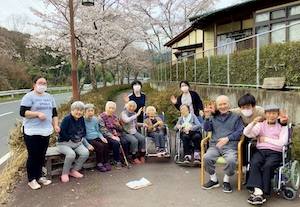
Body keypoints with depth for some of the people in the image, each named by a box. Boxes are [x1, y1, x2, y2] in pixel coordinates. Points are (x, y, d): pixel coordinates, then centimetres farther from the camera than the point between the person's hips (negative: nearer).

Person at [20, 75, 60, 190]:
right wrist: (38, 113, -23)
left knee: (42, 155, 12)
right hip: (31, 132, -6)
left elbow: (54, 113, 16)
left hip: (45, 131, 6)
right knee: (33, 156, 0)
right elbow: (22, 112, -14)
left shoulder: (49, 97, 12)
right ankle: (31, 179, 14)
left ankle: (39, 176, 26)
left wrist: (56, 125, 4)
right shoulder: (29, 96, -7)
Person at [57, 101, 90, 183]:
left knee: (85, 153, -21)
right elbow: (61, 132, -19)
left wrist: (82, 138, 6)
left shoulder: (81, 119, 7)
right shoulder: (67, 118, -15)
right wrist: (69, 140, -14)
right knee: (71, 154, -35)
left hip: (78, 143, 6)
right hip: (64, 143, -6)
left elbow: (84, 131, 21)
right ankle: (65, 173, -10)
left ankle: (74, 170, -1)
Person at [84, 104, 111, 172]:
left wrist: (102, 137, -2)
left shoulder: (95, 119, 9)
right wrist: (87, 145, -21)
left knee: (106, 144, -22)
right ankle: (99, 164, -10)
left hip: (96, 138, 5)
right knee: (100, 146, -28)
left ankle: (106, 162, -6)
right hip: (88, 139, -5)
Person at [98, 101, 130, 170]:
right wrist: (112, 136, -22)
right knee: (116, 143, -32)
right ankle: (117, 161, -15)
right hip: (108, 136, -5)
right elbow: (103, 130, -13)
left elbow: (121, 129, 17)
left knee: (125, 142, -24)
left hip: (117, 134, 5)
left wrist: (118, 125, -6)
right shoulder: (101, 117, -3)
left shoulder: (115, 117, 14)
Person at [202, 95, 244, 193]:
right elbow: (207, 129, 9)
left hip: (230, 146, -2)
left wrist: (227, 138, -10)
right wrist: (207, 117, -6)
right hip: (215, 145, 2)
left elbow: (239, 132, 3)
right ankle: (214, 180, 0)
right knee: (206, 157, -27)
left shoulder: (236, 117, 13)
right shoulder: (214, 117, 19)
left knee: (231, 160, -33)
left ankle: (226, 181, -2)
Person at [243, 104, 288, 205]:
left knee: (268, 166, -32)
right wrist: (253, 123, -16)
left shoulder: (282, 127, 12)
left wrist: (265, 139, 0)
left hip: (275, 152, -2)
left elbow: (282, 143, -3)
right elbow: (246, 133, 1)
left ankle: (262, 193, -26)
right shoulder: (260, 125, 17)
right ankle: (258, 192, -36)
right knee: (254, 163, -30)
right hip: (260, 150, 2)